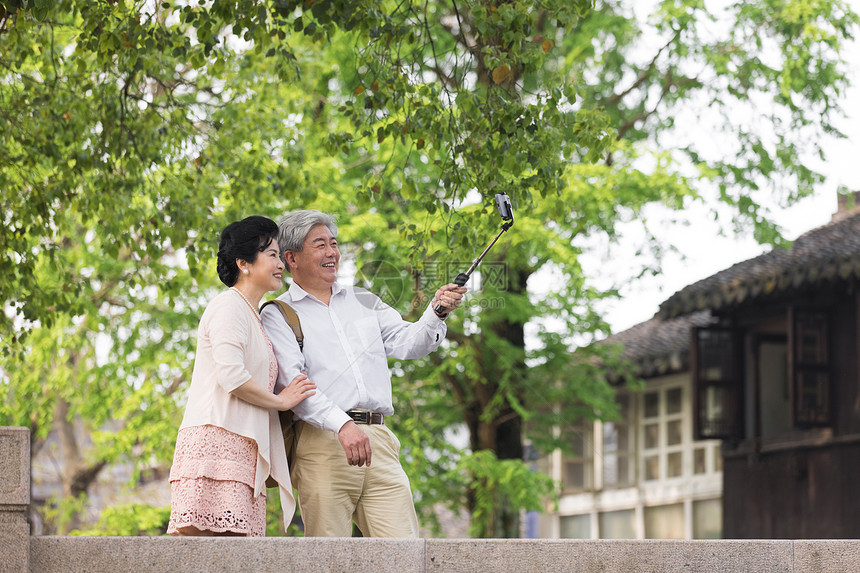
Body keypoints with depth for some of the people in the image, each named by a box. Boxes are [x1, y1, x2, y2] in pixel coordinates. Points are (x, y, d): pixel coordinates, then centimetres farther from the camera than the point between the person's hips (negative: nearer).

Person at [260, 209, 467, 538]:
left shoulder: (364, 302, 24)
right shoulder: (278, 315, 6)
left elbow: (407, 343, 14)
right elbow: (292, 383, -8)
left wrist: (436, 313, -7)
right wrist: (342, 424, -22)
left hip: (378, 440, 4)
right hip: (323, 442, -4)